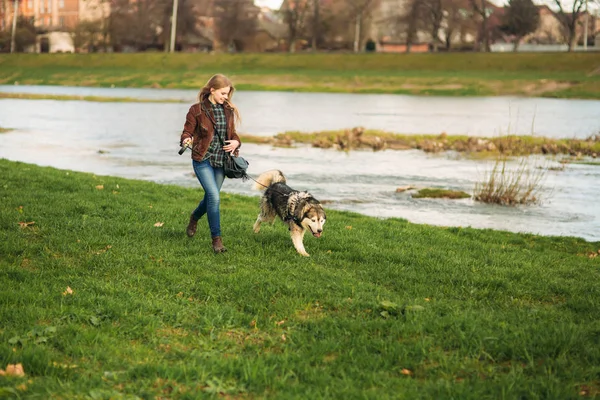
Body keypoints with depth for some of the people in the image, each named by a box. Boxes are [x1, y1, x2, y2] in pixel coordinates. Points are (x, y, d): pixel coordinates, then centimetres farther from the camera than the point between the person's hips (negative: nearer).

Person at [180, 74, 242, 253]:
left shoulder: (228, 111, 7)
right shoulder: (196, 110, -8)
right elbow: (187, 131, -4)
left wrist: (236, 142, -4)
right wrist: (186, 140, -27)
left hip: (221, 160, 5)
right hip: (203, 159, -5)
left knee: (211, 197, 14)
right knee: (214, 197, -17)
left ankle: (194, 217, 47)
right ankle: (216, 238, -7)